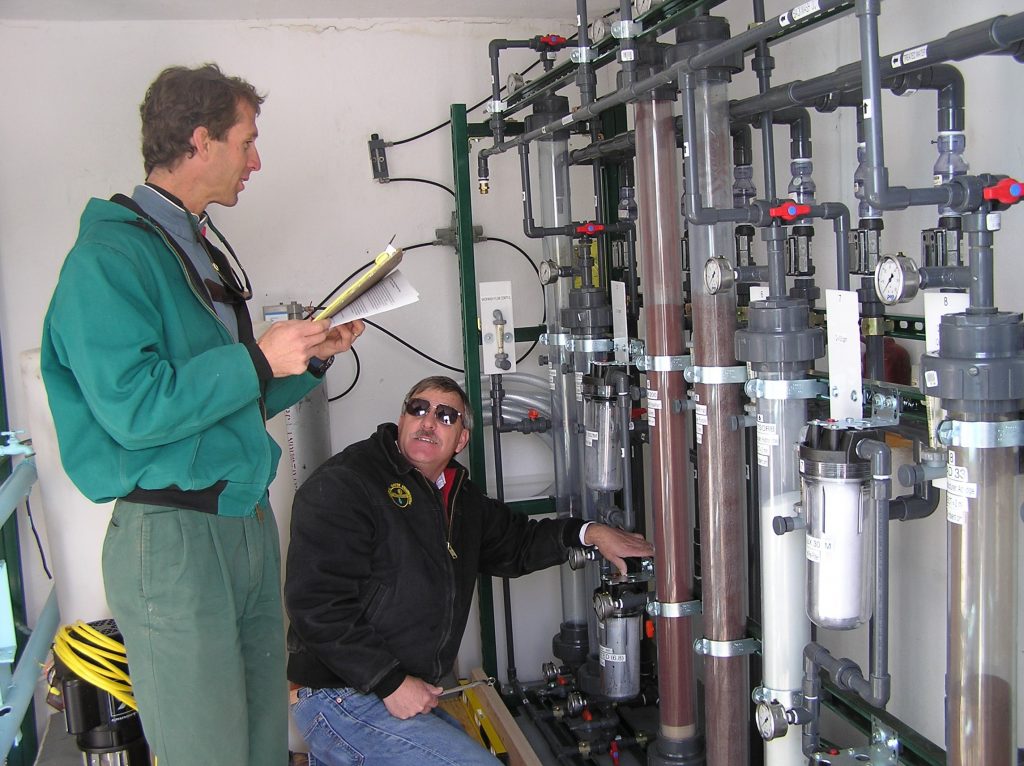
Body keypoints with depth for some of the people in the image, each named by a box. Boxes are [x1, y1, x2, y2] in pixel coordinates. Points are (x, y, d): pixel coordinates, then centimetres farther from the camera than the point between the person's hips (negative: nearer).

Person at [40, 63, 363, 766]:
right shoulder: (109, 257, -11)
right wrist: (259, 359, -16)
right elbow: (133, 409, -21)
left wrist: (310, 358, 10)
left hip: (248, 519, 9)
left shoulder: (203, 252, 18)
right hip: (172, 538, -8)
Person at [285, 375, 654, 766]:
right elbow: (316, 602, -20)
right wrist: (392, 684, -20)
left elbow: (513, 542, 26)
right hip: (343, 701, -9)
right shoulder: (342, 484, -13)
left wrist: (589, 533, 10)